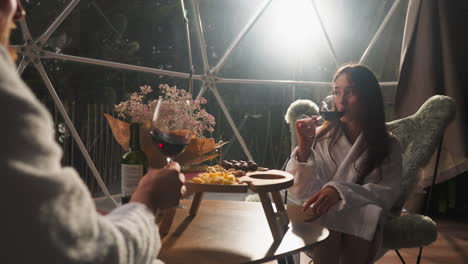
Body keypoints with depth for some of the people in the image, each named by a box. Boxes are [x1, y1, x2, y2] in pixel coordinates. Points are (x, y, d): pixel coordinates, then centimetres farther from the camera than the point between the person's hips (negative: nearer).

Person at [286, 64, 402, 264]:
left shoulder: (389, 145, 6)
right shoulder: (320, 136, 6)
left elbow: (388, 193, -9)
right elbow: (301, 192, -1)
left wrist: (340, 191, -27)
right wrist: (304, 149, -19)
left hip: (364, 217, 0)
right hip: (321, 215, 0)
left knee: (365, 213, -33)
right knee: (328, 220, -33)